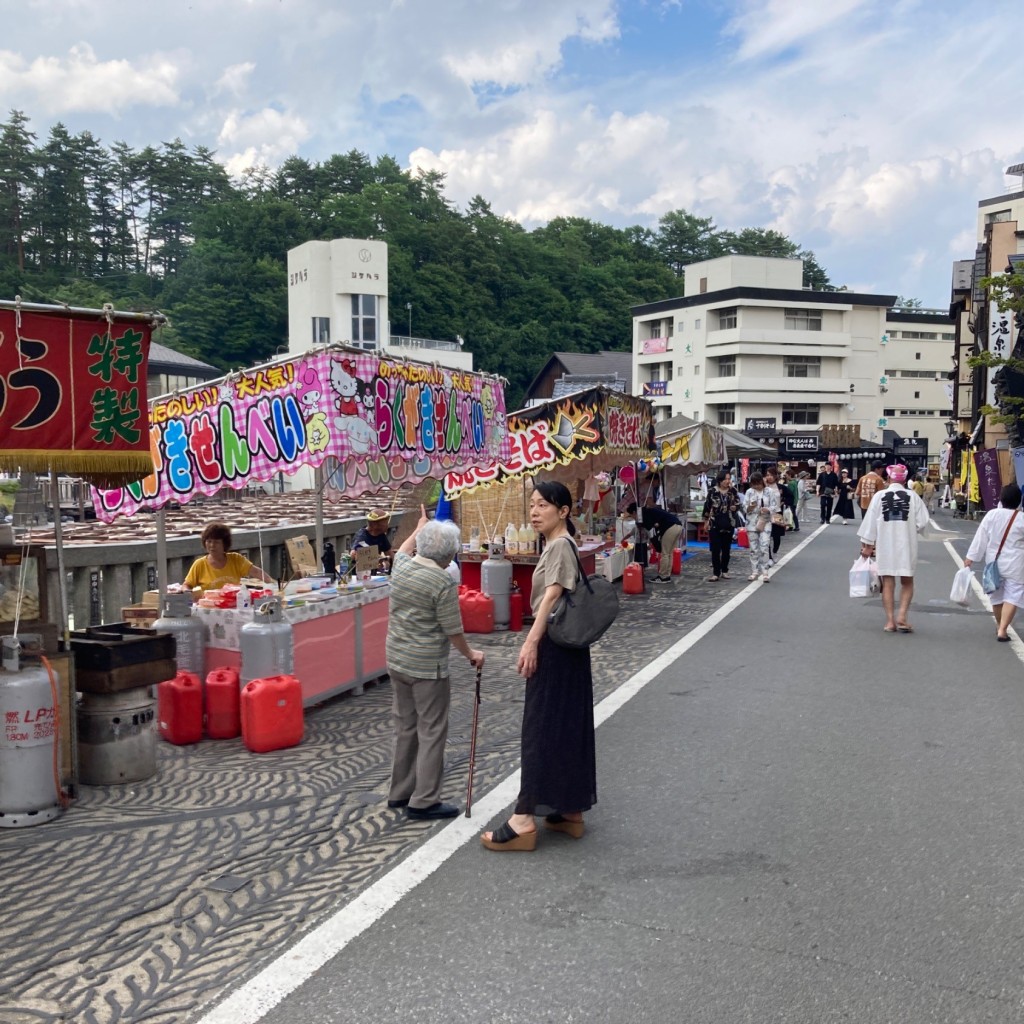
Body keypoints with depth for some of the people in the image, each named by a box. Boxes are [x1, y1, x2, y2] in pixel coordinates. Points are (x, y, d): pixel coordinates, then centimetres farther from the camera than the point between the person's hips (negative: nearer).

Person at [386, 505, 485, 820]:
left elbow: (405, 547, 26)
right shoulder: (444, 584, -20)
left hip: (396, 660, 8)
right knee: (431, 732, 2)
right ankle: (423, 802, 6)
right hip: (427, 668, -8)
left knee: (405, 728, 18)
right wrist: (471, 654, 5)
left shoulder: (401, 565, 0)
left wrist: (421, 526, 42)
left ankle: (400, 792, 28)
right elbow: (453, 631, -13)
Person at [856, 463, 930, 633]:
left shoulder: (879, 495, -4)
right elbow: (922, 522, -4)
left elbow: (870, 521, -2)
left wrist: (867, 544, 6)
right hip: (907, 545, 0)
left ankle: (890, 621, 7)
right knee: (907, 582, 13)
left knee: (888, 583, 7)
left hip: (885, 545, 0)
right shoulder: (913, 496, -3)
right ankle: (902, 616, 1)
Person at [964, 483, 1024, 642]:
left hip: (994, 562, 4)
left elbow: (981, 537, -4)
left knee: (996, 596, 18)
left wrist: (971, 557, 1)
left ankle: (999, 626, 36)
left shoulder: (991, 514, -7)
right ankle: (1002, 630, -11)